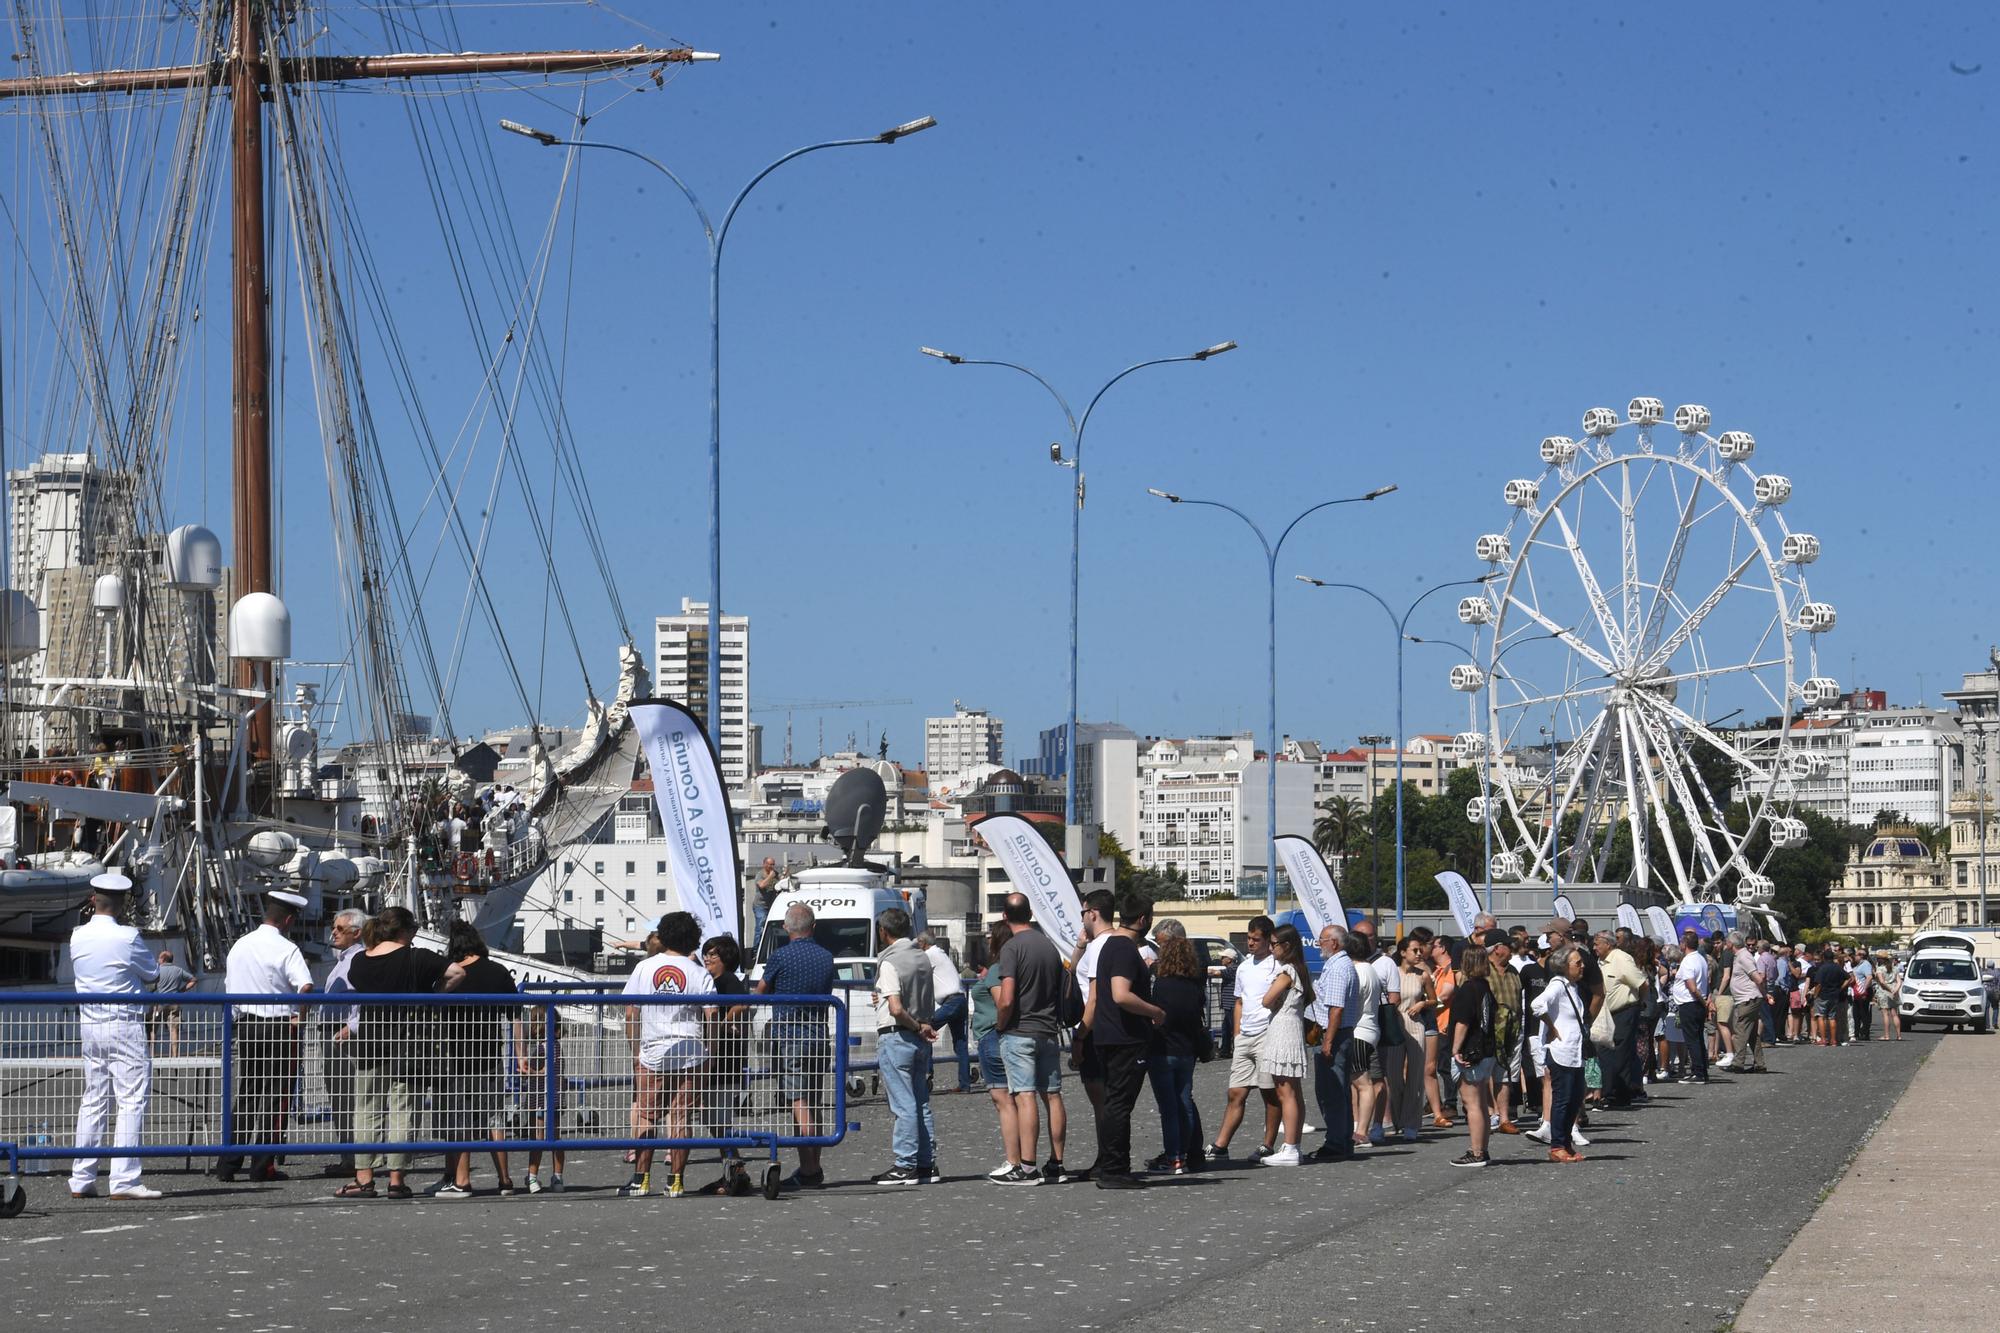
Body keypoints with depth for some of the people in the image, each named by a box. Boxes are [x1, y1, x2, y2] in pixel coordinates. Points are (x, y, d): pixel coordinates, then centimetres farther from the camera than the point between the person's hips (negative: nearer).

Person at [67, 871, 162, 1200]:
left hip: (89, 1024, 7)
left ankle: (81, 1179, 14)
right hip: (125, 1026, -6)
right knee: (132, 1101, -3)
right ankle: (124, 1179, -9)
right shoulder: (127, 937, -14)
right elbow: (152, 975, -2)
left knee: (93, 1102, 13)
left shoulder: (78, 936, 3)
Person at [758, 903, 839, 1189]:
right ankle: (814, 1168, 19)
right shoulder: (827, 958, 7)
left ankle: (808, 1171, -11)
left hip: (790, 1037, -6)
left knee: (799, 1102, -7)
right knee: (816, 1104, 13)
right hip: (820, 1036, 6)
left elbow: (761, 991, 6)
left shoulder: (780, 957, -8)